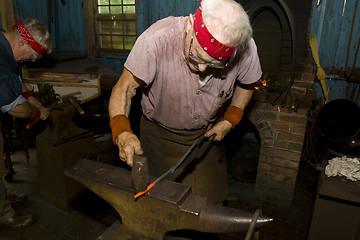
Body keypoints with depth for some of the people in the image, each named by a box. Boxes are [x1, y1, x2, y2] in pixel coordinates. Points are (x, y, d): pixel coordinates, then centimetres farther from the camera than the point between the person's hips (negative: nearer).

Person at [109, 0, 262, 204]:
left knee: (213, 199, 11)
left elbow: (247, 84, 0)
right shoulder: (158, 39, -33)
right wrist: (122, 132, -38)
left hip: (207, 133, 2)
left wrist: (230, 119, -10)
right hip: (160, 133, -1)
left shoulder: (245, 49, -23)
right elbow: (125, 88, -23)